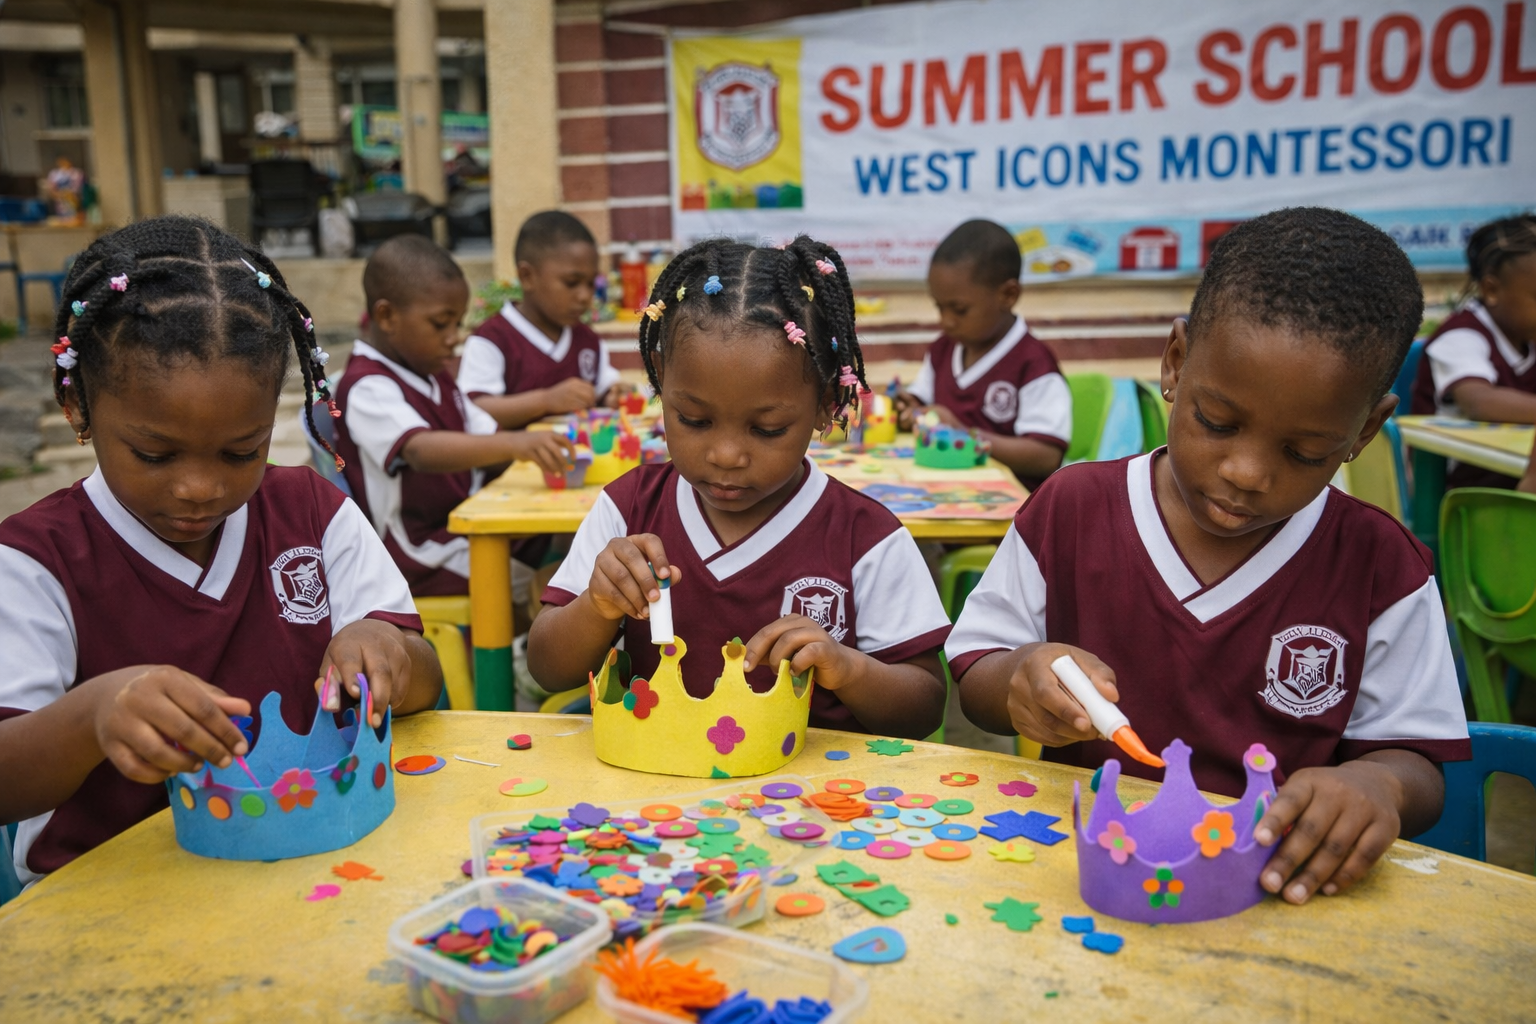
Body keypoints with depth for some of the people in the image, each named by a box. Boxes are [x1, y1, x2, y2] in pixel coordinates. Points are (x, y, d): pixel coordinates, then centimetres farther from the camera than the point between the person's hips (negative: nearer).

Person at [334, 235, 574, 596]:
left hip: (468, 532, 9)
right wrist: (514, 444, -46)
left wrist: (543, 442, -7)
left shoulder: (435, 378, 18)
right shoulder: (367, 389, -14)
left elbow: (488, 444, 15)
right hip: (425, 562, -9)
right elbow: (421, 451, -32)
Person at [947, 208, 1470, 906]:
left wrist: (1377, 783, -21)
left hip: (1279, 892, 1)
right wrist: (1020, 682, -17)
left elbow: (1416, 761, 3)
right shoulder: (1071, 510, 0)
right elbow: (971, 677, 6)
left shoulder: (1381, 568, -2)